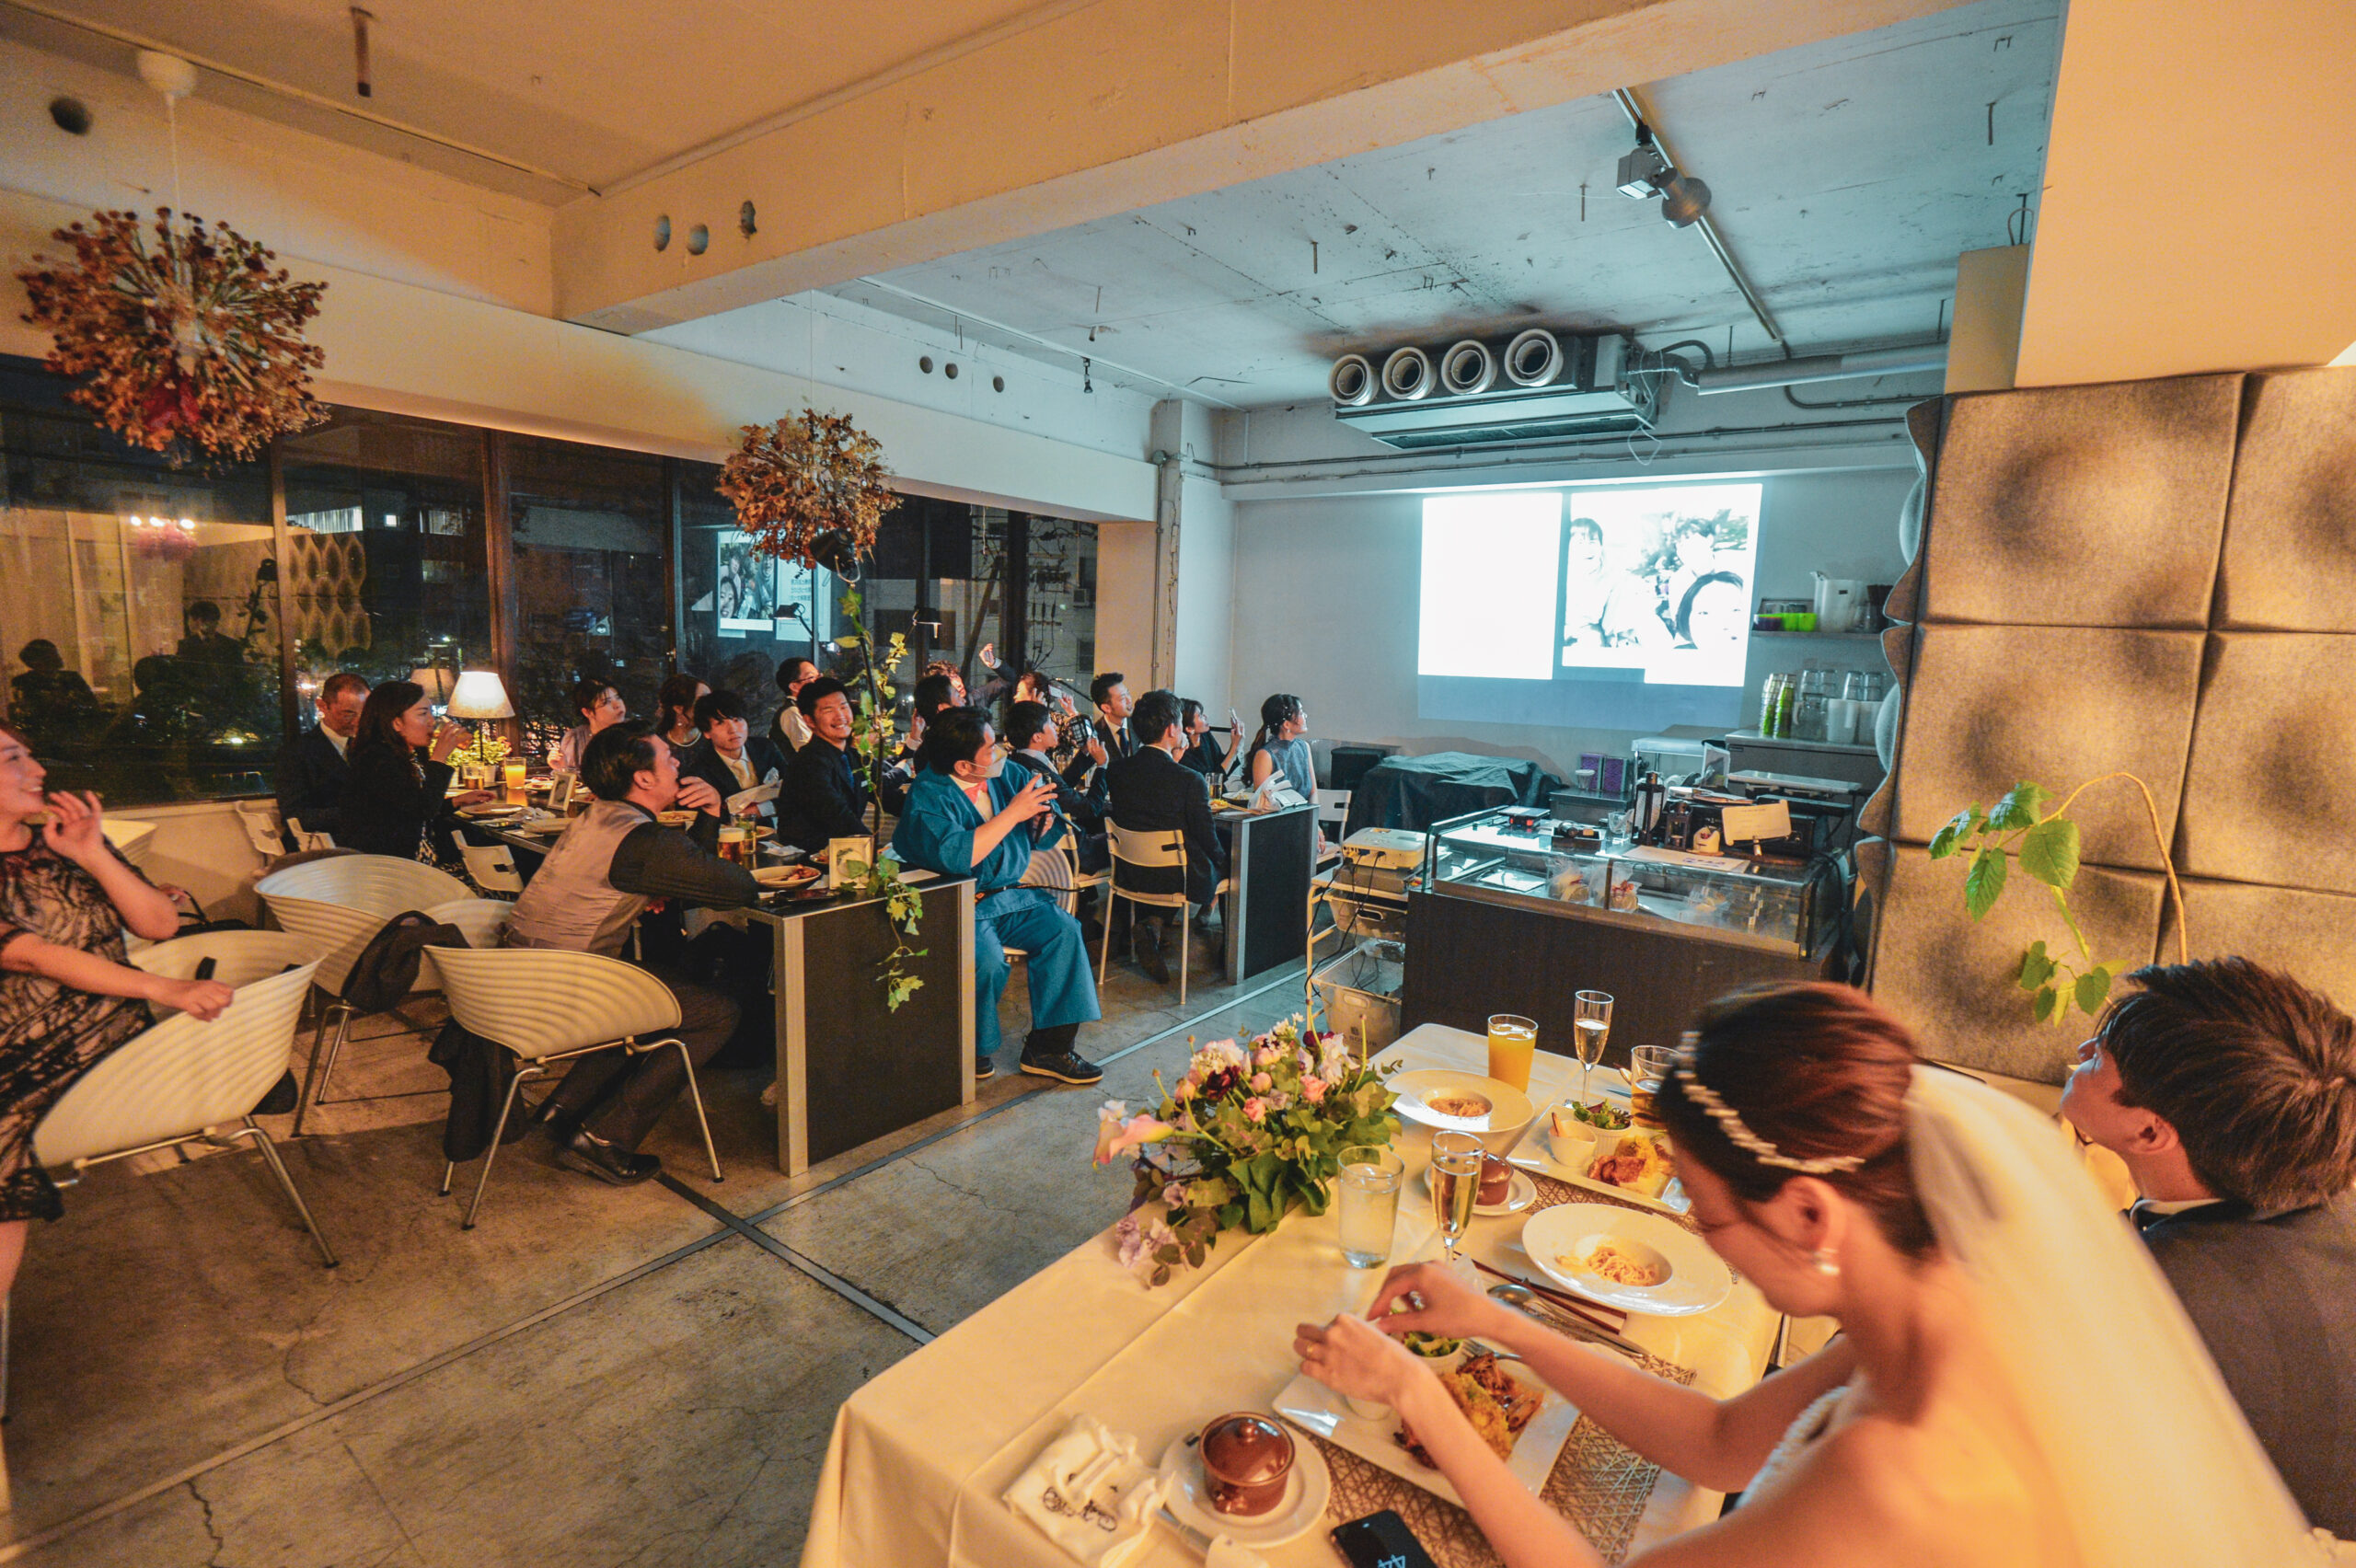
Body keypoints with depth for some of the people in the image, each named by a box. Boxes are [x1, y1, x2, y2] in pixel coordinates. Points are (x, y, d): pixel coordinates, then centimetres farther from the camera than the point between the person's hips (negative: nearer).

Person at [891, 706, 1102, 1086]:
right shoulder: (927, 796, -14)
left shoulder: (1006, 775, 4)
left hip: (1007, 897, 6)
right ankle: (970, 1051, -2)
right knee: (986, 958, -30)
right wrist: (1012, 813, -27)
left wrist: (1042, 816, -13)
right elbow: (955, 856, -31)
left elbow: (1042, 838, 12)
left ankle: (1049, 1046, -8)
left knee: (1062, 929, -16)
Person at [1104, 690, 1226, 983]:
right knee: (1223, 863, 22)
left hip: (1130, 874, 5)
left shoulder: (1115, 771, -7)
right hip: (1180, 879, -4)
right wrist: (1222, 859, 10)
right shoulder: (1190, 780, -21)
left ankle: (1150, 922, 16)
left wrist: (1173, 760, 9)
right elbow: (1207, 839, -11)